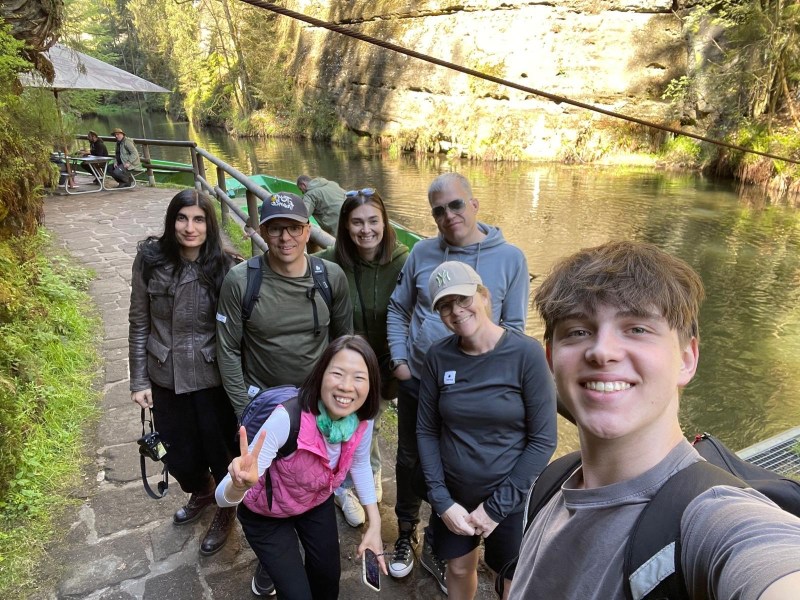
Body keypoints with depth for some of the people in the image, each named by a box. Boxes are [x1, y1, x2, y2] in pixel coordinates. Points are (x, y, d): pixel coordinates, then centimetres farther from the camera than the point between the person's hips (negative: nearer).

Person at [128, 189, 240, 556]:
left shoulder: (223, 266, -12)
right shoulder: (150, 260, -8)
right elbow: (139, 323, 0)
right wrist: (139, 381, 1)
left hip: (212, 377, -2)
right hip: (166, 378, 2)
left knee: (220, 451, 12)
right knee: (180, 457, 17)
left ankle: (226, 510, 43)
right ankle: (200, 493, 53)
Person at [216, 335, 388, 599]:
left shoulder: (362, 419, -24)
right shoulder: (288, 420, -40)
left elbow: (360, 463, -1)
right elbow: (224, 497, -37)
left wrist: (374, 523, -6)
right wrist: (240, 484, -60)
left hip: (318, 502, 4)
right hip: (267, 513, -4)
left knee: (329, 577, 17)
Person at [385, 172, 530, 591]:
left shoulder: (510, 258, -8)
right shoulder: (422, 252, -4)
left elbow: (513, 328, -4)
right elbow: (398, 310, 5)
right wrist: (398, 360, -2)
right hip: (416, 382, 2)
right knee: (409, 461, 19)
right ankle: (406, 535, 45)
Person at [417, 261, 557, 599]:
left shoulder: (526, 353, -19)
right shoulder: (439, 356, -9)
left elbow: (543, 440, -16)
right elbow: (427, 431, -2)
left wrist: (497, 507, -13)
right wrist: (441, 501, -8)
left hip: (511, 499, -2)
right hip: (453, 495, 3)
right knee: (459, 568, 21)